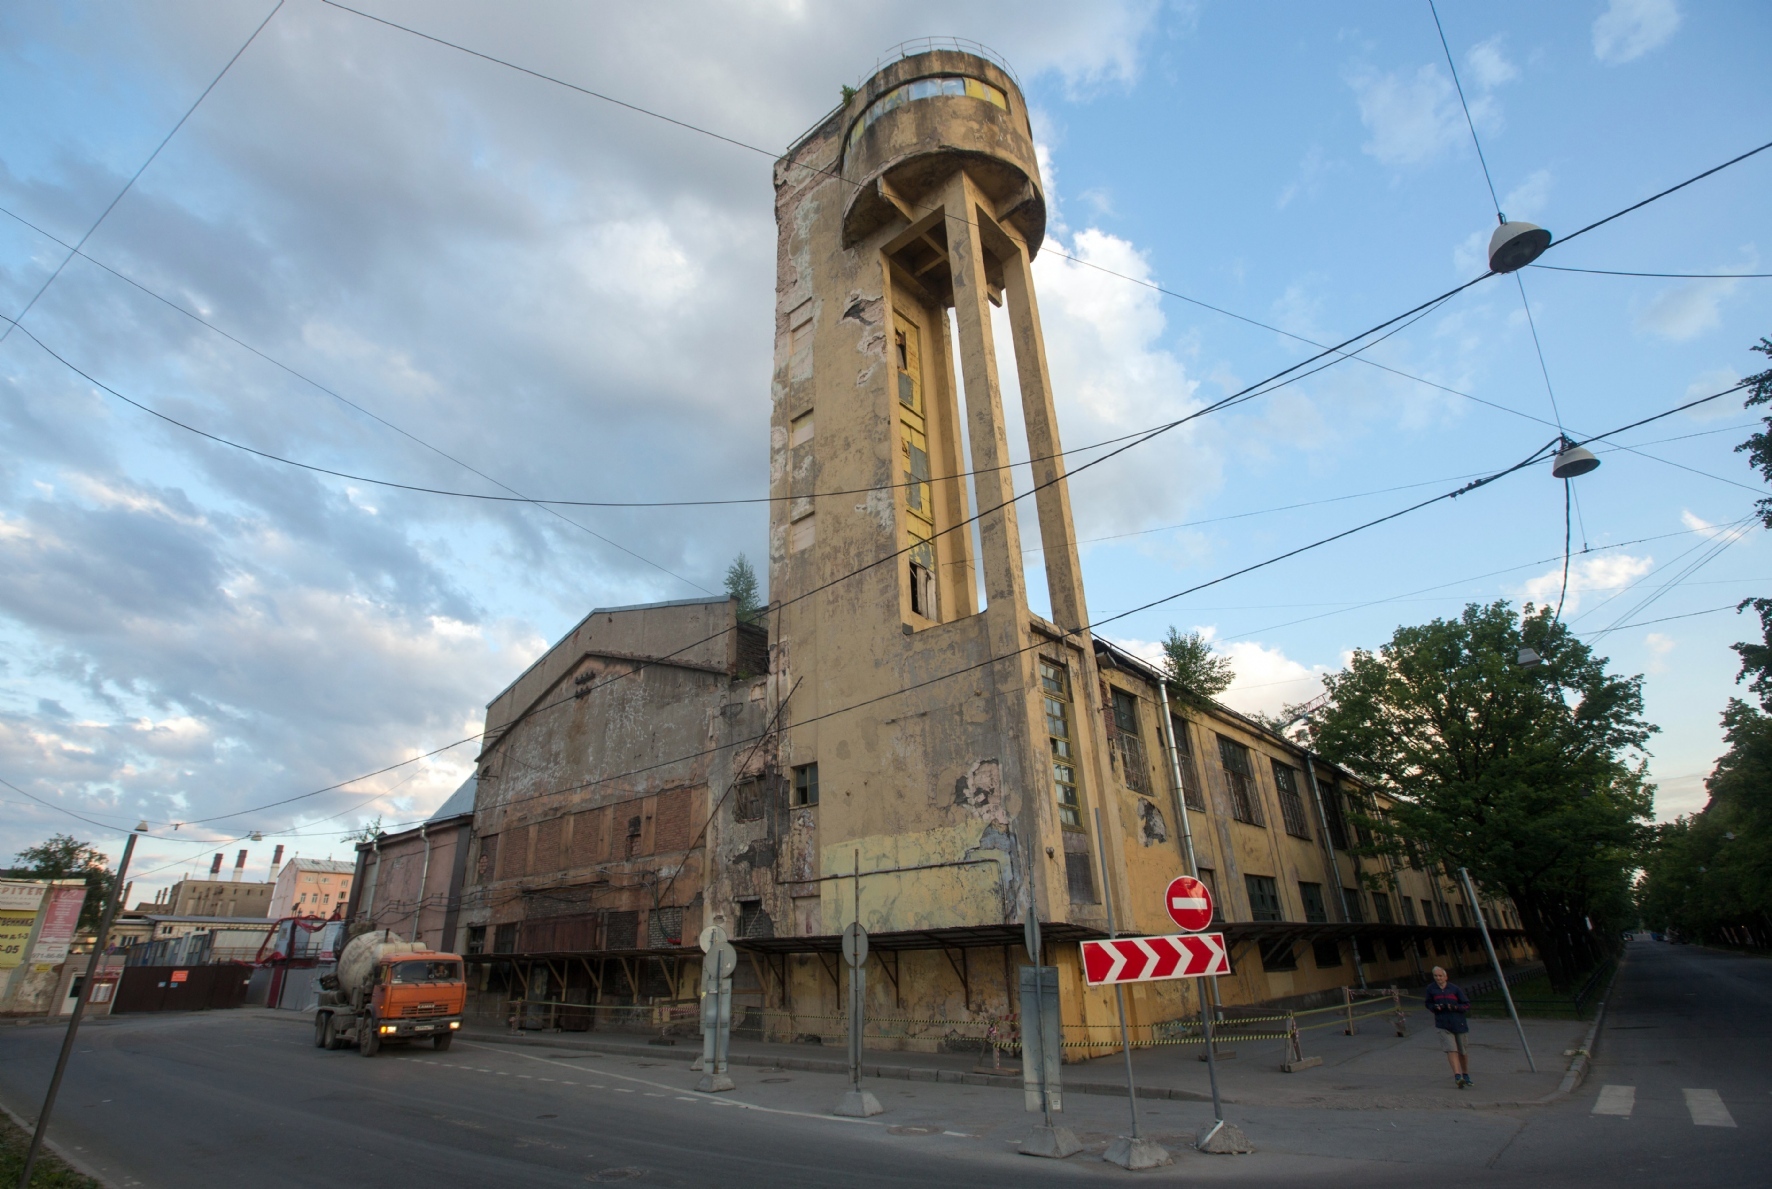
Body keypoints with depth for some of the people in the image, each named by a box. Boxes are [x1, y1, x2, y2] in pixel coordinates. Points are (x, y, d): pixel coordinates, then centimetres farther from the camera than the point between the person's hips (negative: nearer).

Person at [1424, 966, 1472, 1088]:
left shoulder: (1455, 988, -3)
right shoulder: (1431, 989, 2)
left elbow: (1467, 1005, -1)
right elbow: (1428, 1004, 13)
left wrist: (1455, 1007, -18)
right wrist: (1435, 1007, -9)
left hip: (1458, 1023, 1)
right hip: (1442, 1025, 0)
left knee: (1462, 1051, 13)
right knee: (1451, 1049, -16)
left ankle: (1465, 1075, 33)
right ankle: (1457, 1076, -23)